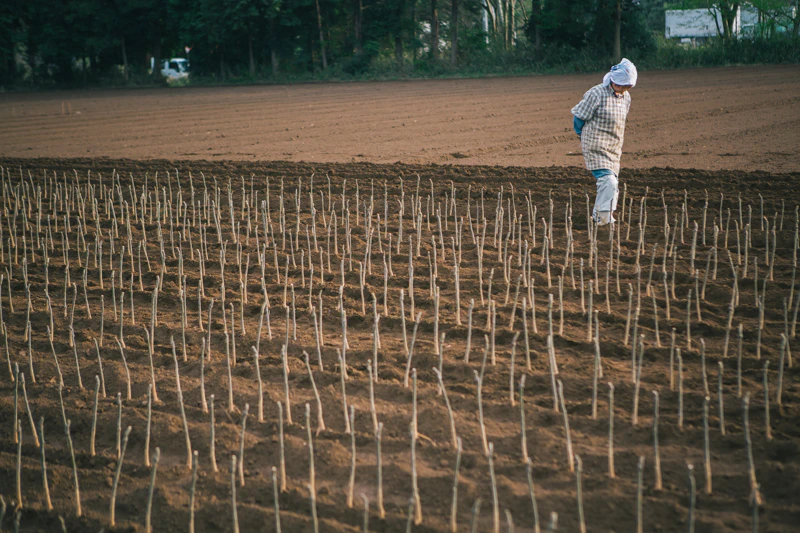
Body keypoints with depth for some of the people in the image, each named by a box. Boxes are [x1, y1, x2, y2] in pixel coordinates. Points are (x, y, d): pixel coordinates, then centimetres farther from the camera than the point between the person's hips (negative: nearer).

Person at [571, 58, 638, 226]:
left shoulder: (626, 97, 7)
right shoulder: (596, 94, -16)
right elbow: (578, 117, -7)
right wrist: (584, 136, 9)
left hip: (614, 149, 7)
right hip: (596, 147, -7)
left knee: (613, 184, 9)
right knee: (608, 181, -17)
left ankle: (598, 216, 22)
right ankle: (603, 218, -11)